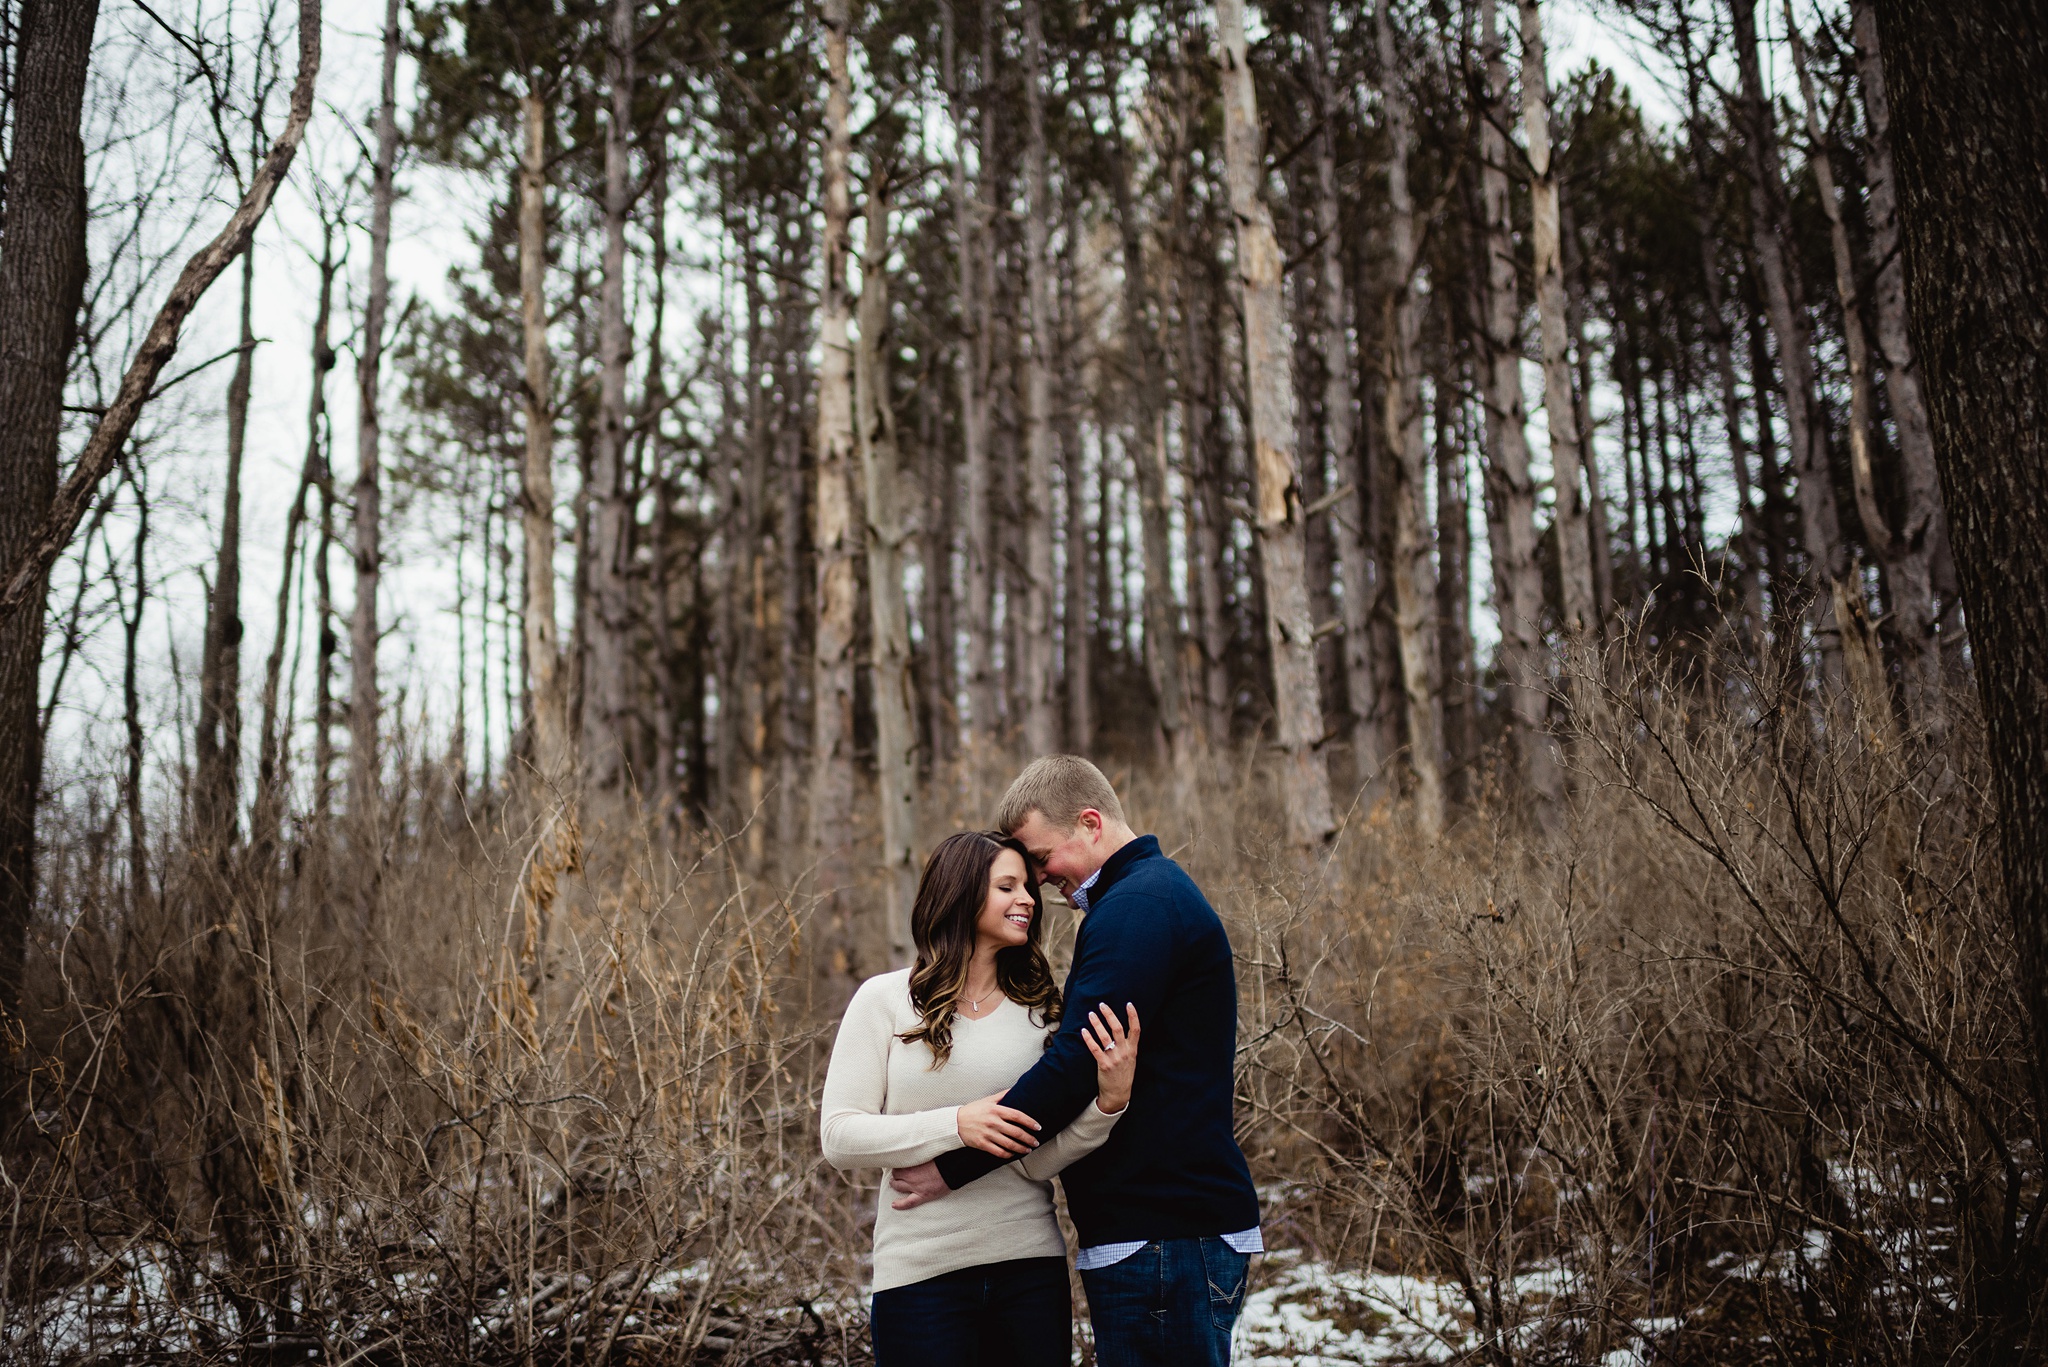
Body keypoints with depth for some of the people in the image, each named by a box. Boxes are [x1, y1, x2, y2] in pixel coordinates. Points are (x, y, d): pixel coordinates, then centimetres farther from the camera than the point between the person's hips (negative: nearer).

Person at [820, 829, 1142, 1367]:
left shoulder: (1041, 1011, 6)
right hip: (919, 1274, -2)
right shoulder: (886, 1000, -2)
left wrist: (1109, 1101, -18)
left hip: (1030, 1267, 3)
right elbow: (839, 1138, -7)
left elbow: (1038, 1162, -2)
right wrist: (955, 1125, -18)